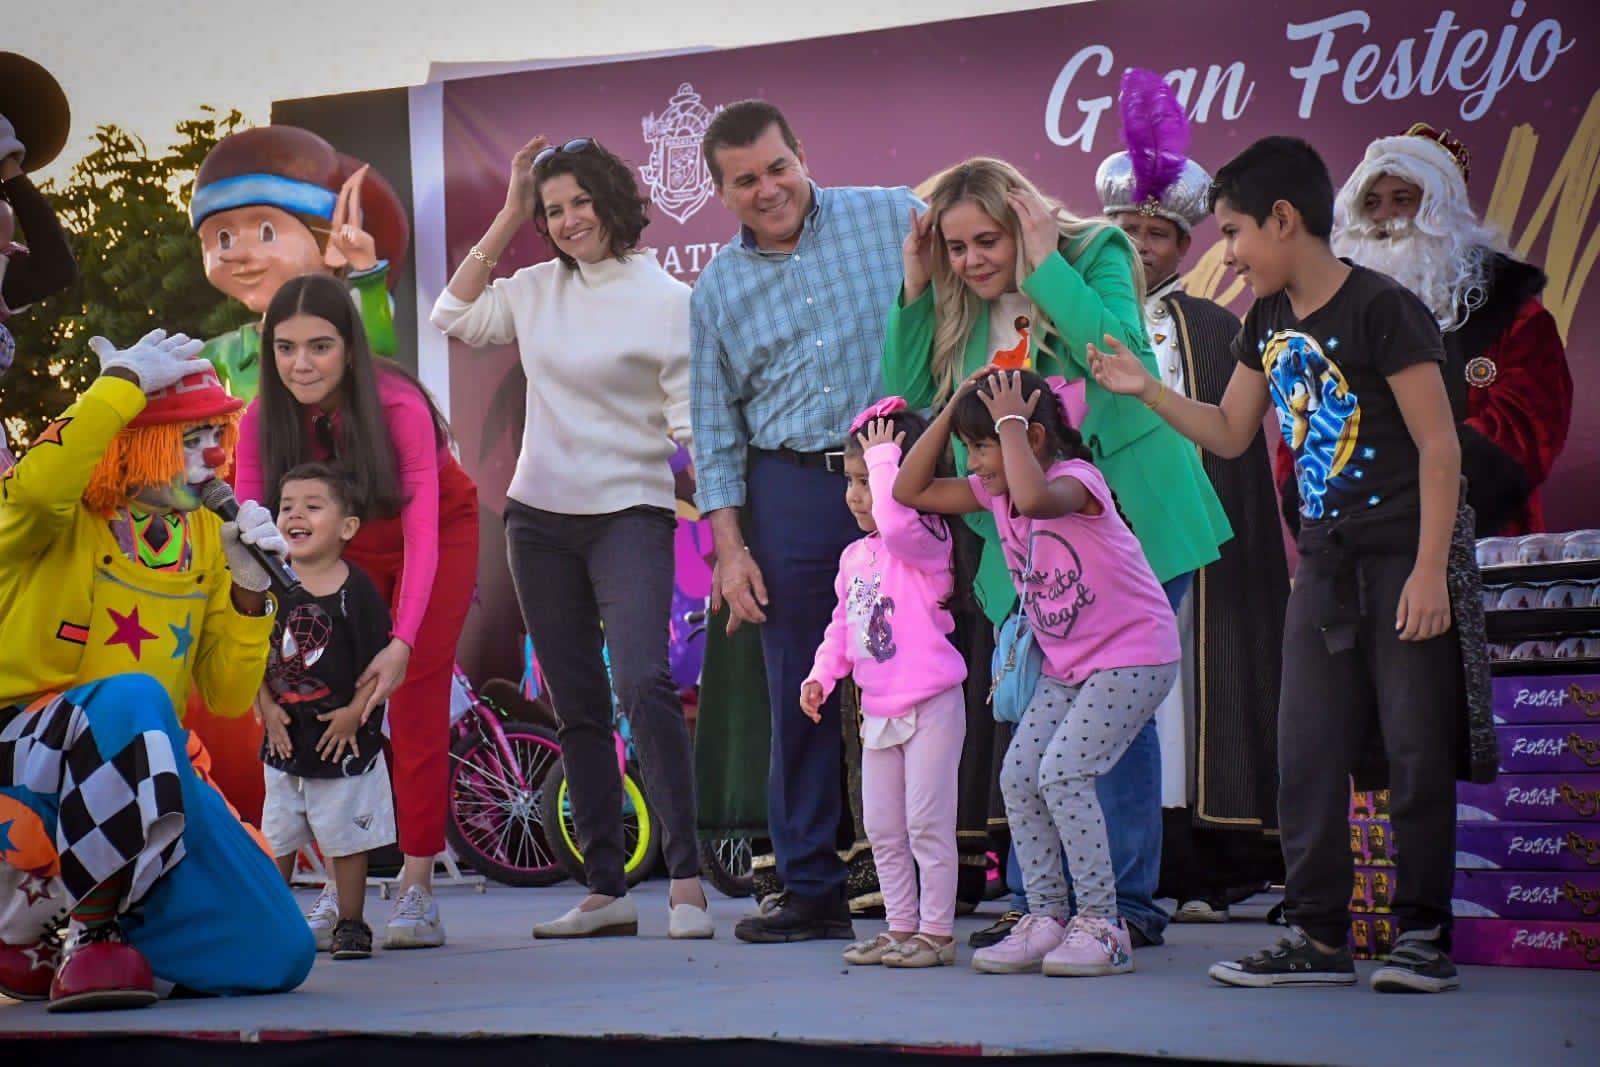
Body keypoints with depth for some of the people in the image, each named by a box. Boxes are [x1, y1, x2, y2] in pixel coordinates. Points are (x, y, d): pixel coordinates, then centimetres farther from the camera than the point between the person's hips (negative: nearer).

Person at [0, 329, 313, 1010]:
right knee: (132, 699, -40)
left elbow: (228, 696, 10)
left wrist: (249, 590, -5)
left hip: (146, 769, 6)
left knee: (275, 956, -8)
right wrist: (126, 381, -26)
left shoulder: (203, 537, 10)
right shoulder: (62, 520, -8)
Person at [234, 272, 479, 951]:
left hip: (440, 533, -3)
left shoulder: (399, 407, -34)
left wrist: (403, 643, -51)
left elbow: (421, 534, -38)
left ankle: (416, 890, -8)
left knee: (415, 701, -10)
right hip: (346, 546, 3)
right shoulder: (263, 420, -23)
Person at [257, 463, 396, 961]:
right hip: (285, 739, 4)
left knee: (348, 837, 3)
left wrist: (355, 712, -14)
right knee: (276, 840, 10)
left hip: (344, 738, -4)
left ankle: (350, 925, 13)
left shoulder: (356, 589, -11)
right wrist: (267, 709, -3)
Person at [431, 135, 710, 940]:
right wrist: (506, 221, 8)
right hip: (539, 517, 6)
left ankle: (686, 882, -21)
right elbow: (454, 317, 15)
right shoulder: (539, 289, 8)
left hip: (629, 516, -6)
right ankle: (606, 890, 11)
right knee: (576, 707, 6)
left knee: (642, 682, -22)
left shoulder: (667, 301, -7)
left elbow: (692, 423, -8)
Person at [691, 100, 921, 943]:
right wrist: (730, 547, 4)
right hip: (794, 491, 2)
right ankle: (812, 889, 13)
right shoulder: (716, 288, 11)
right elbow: (715, 429, 12)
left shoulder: (892, 218, 3)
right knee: (801, 699, 5)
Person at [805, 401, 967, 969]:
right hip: (878, 708, 8)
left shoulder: (926, 542, -11)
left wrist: (883, 458, -25)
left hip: (930, 704, -8)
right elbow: (842, 624, 20)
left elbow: (896, 524, -35)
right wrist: (822, 674, 6)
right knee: (882, 827, 12)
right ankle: (901, 926, 21)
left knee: (927, 824, -5)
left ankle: (937, 932, 2)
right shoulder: (855, 556, 12)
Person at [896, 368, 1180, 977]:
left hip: (1134, 655, -9)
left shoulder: (1076, 477, -22)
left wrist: (1010, 424, -32)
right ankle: (1047, 917, 5)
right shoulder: (993, 491, 3)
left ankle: (1100, 923, -13)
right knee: (1018, 776, -2)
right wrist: (952, 409, -5)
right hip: (1066, 664, 9)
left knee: (1063, 772, -19)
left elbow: (1034, 499, -46)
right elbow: (910, 491, 2)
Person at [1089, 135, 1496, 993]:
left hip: (1406, 559, -8)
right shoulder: (1269, 323, 9)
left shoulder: (1381, 309, -14)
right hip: (1326, 562, 8)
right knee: (1306, 753, 4)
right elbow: (1230, 434, 20)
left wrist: (1429, 571, -19)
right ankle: (1317, 936, 9)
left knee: (1417, 751, -4)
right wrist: (1146, 390, 7)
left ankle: (1424, 936, 3)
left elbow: (1439, 447, -15)